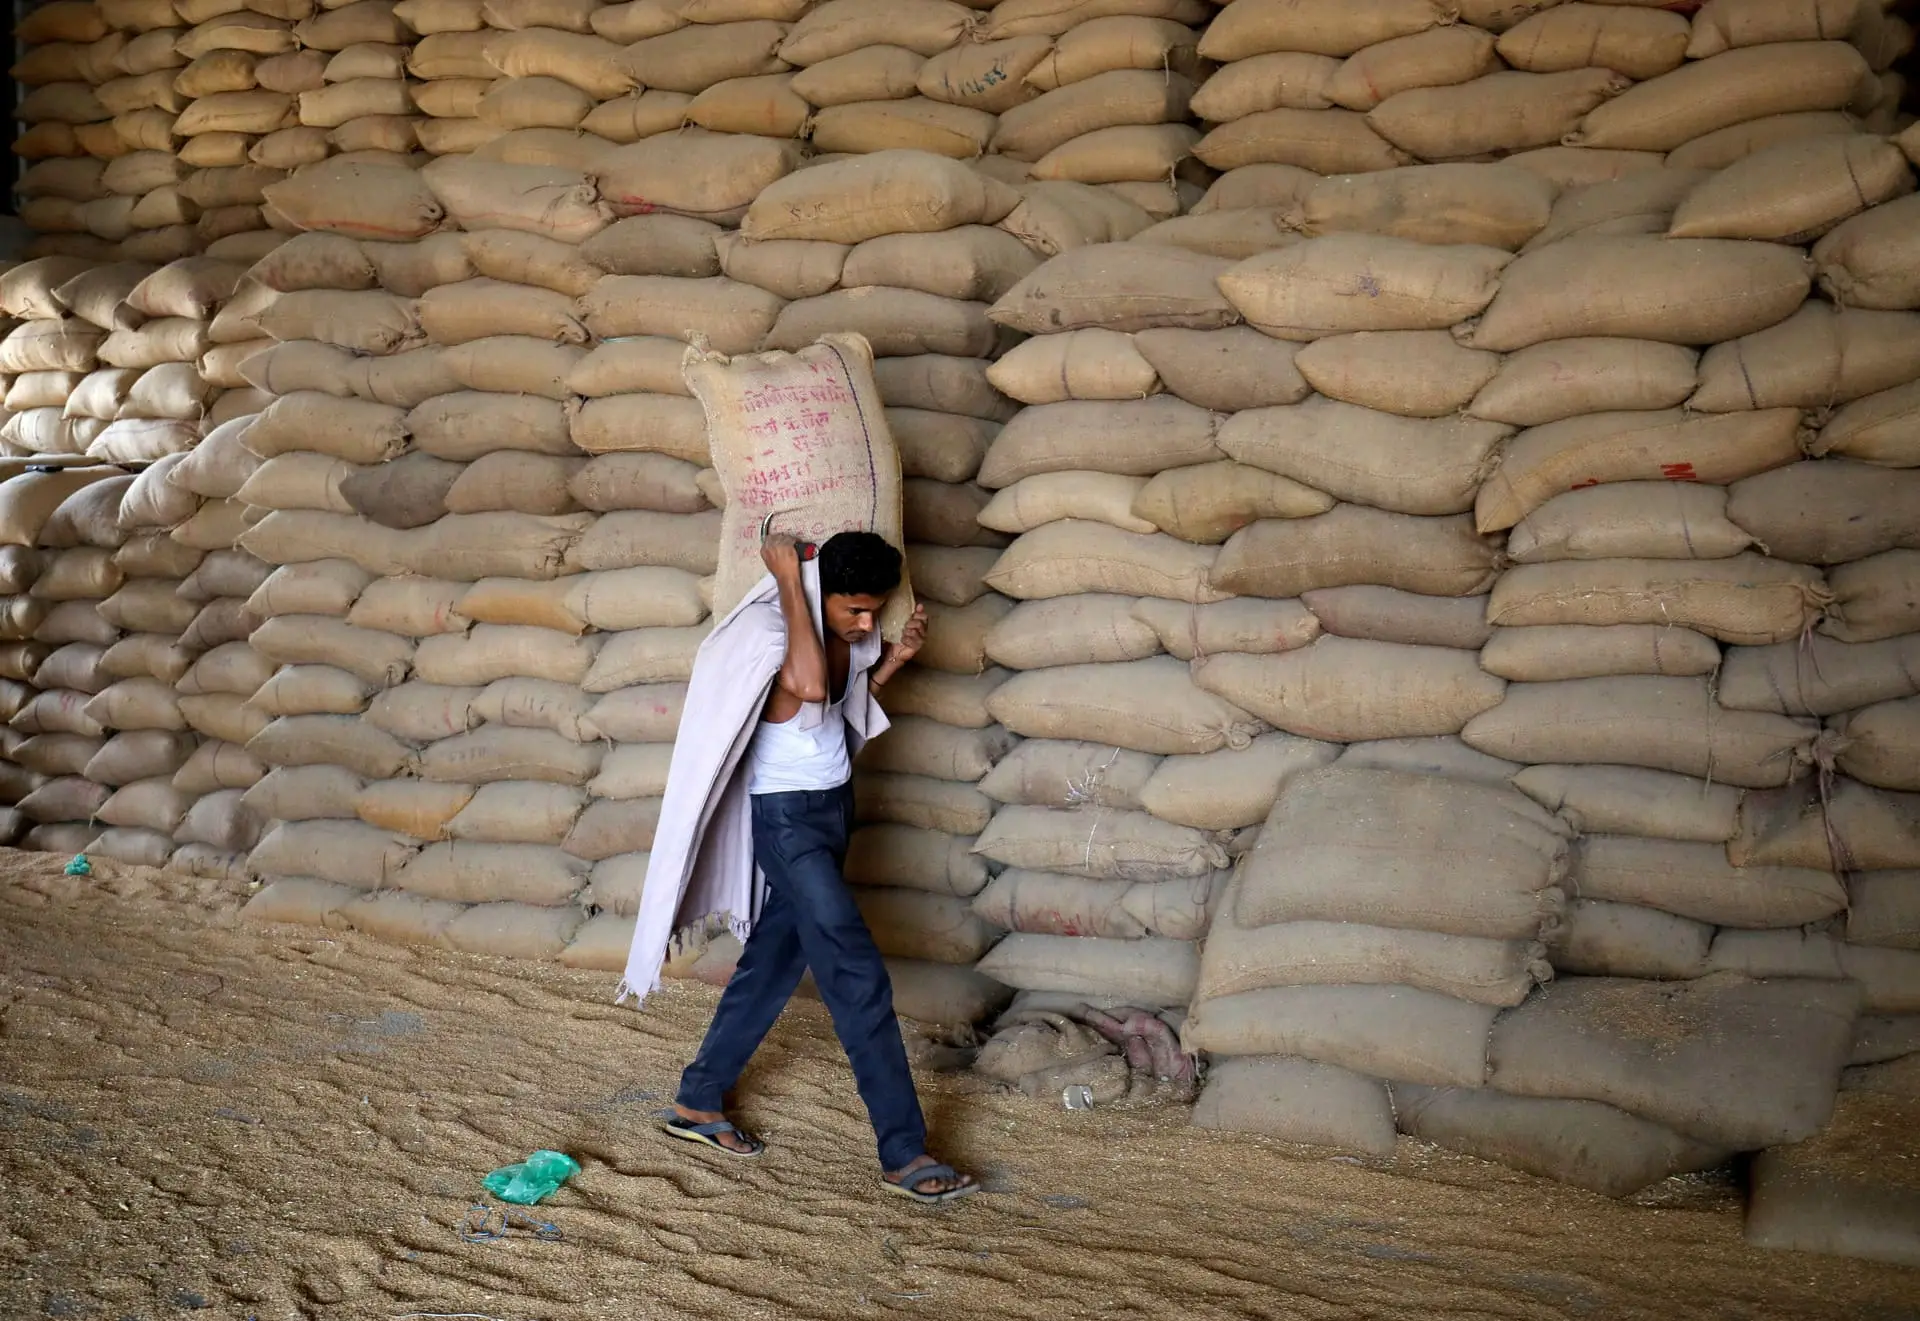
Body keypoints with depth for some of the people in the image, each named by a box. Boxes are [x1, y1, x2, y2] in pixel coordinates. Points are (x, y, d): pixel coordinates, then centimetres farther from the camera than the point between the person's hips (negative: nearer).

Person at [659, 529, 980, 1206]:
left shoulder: (856, 633, 0)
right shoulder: (777, 631, -24)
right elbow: (809, 685, -47)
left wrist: (895, 658, 0)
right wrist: (790, 584, -36)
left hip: (834, 803, 9)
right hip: (788, 816, -9)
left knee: (775, 956, 17)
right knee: (859, 978, -10)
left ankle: (698, 1102, 32)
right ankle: (904, 1155, -5)